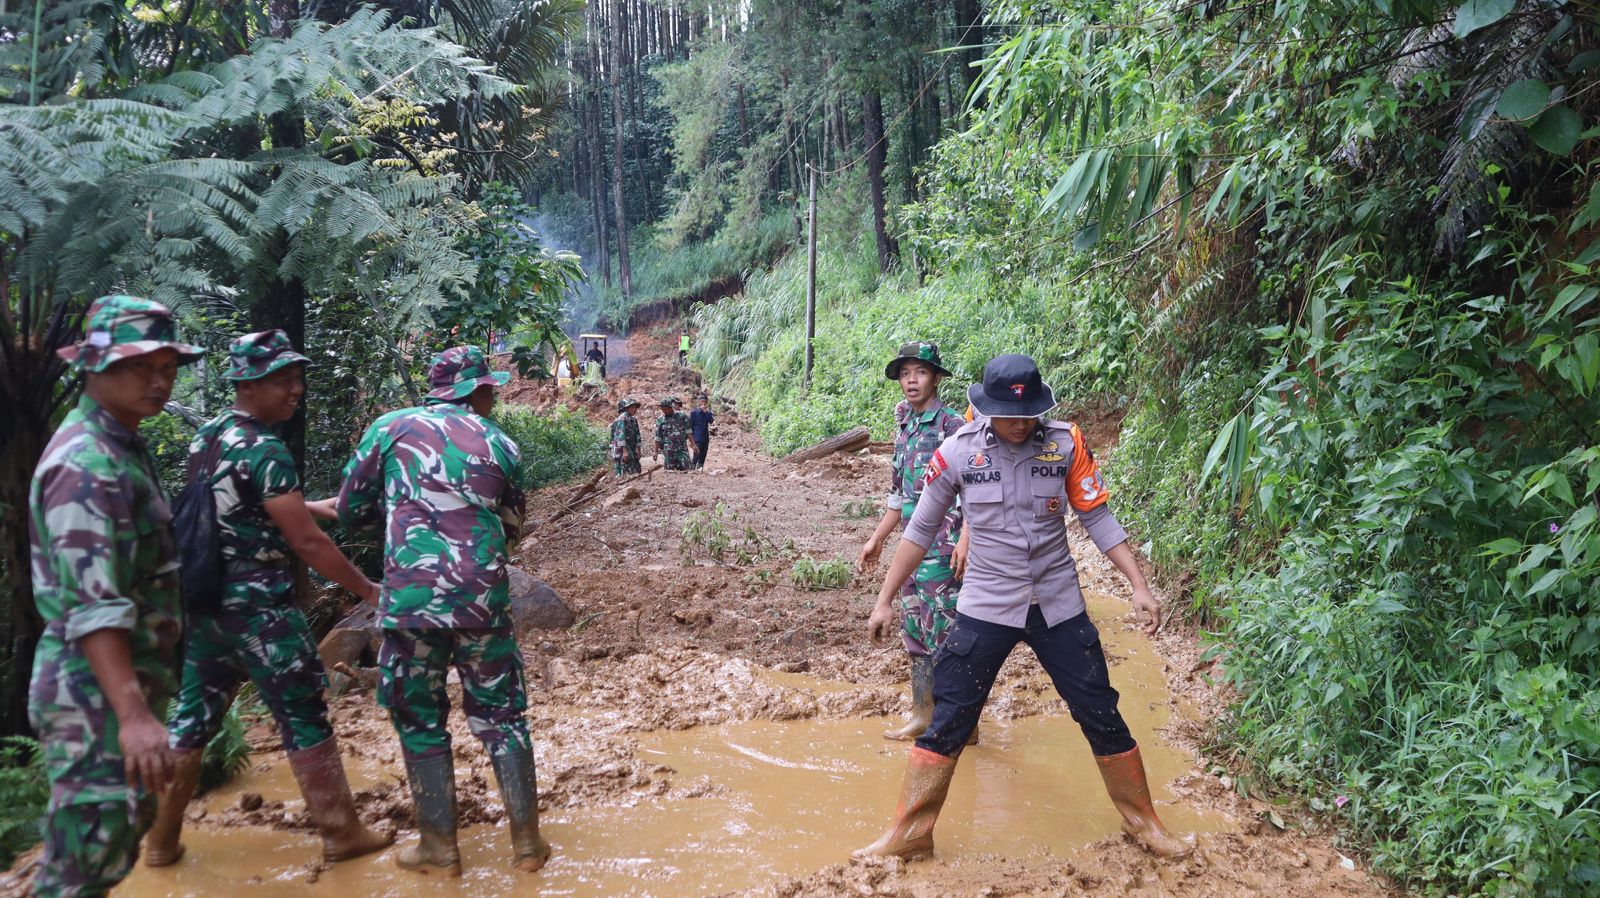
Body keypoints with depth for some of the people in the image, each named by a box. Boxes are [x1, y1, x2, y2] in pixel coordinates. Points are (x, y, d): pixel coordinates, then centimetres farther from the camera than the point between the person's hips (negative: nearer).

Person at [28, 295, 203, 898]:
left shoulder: (125, 448, 12)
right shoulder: (86, 463, -19)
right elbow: (91, 605, -27)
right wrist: (133, 712, -32)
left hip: (127, 683, 10)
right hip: (95, 691, -10)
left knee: (115, 842, 20)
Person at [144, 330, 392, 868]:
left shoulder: (204, 438, 8)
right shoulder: (264, 452, -18)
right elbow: (307, 542, -19)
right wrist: (368, 590, -10)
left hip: (205, 601, 8)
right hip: (259, 607, -8)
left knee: (191, 718, 15)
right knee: (305, 720, 2)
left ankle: (161, 840, 24)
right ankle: (341, 834, 12)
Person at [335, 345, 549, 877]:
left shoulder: (391, 428, 3)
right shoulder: (500, 445, 6)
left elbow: (351, 510, 7)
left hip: (410, 598, -1)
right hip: (483, 599, 1)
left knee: (420, 722, 13)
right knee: (501, 717, 14)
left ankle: (439, 848, 20)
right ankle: (527, 842, 19)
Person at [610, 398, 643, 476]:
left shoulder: (634, 420, 14)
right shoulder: (622, 418, -13)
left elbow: (637, 435, 18)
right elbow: (621, 435, -20)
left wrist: (638, 449, 14)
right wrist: (624, 451, -25)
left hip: (632, 449, 9)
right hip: (622, 449, -9)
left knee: (635, 472, 7)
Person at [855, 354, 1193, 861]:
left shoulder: (1065, 444, -7)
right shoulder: (958, 452, -9)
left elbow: (1098, 519, 0)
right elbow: (921, 530, 0)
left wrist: (1139, 586, -6)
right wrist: (885, 600, 2)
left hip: (1059, 606, 1)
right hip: (985, 608, -1)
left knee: (1102, 716, 9)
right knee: (948, 721, 0)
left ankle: (1143, 822, 28)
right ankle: (908, 834, 12)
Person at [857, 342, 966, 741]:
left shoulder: (953, 426, -10)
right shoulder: (904, 428, 14)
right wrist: (877, 538, 22)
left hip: (944, 544, -8)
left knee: (944, 627, -6)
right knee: (914, 626, 12)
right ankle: (923, 711, 23)